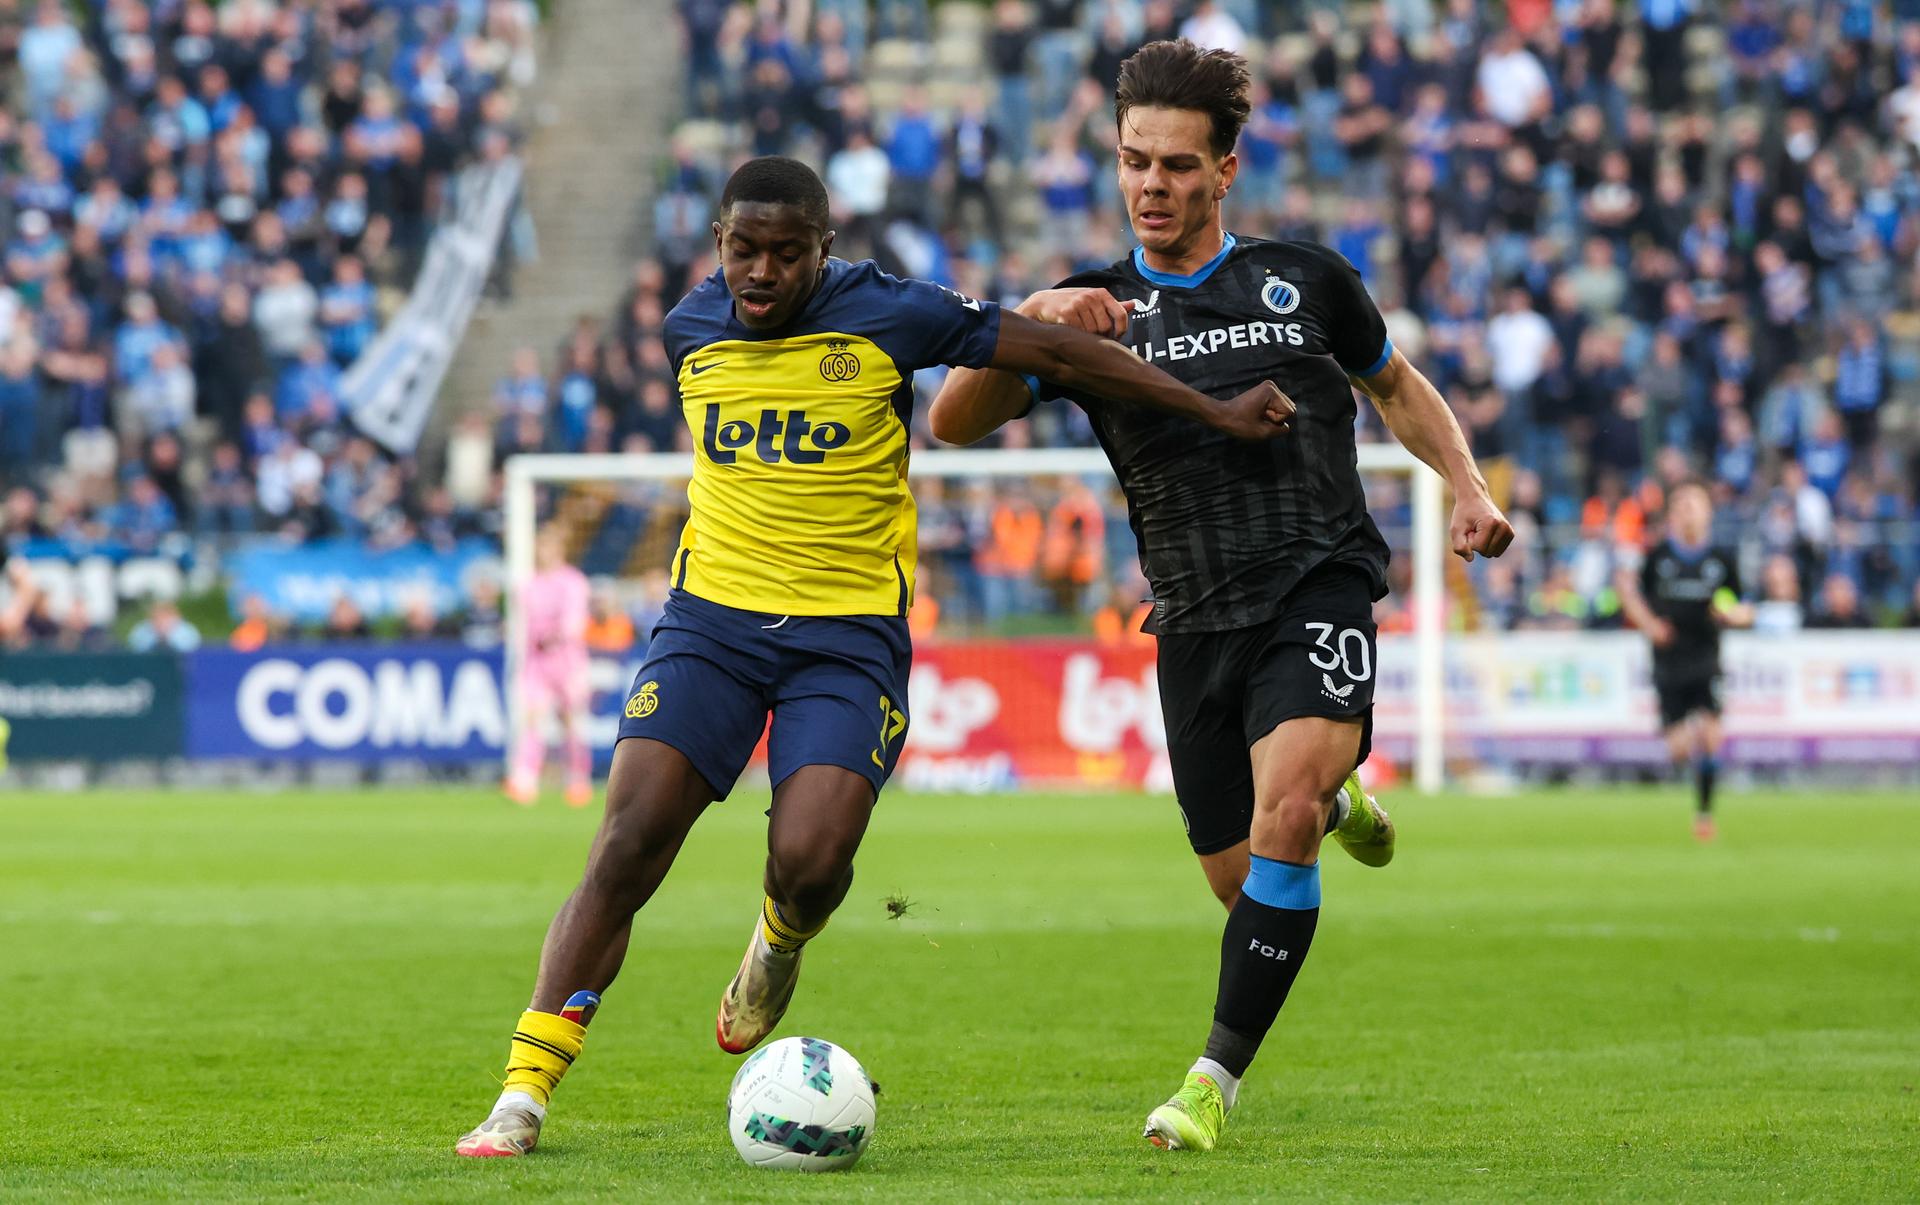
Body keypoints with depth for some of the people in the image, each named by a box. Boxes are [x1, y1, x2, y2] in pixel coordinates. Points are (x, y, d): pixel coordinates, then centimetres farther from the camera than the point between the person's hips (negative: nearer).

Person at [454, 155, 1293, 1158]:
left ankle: (779, 944, 20)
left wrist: (1218, 413, 1)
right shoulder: (690, 330, 4)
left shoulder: (886, 317, -7)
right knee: (627, 846, -15)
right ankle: (522, 1096, -13)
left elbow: (1056, 353, -2)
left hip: (850, 633, -2)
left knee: (810, 862, -20)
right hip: (710, 619, 2)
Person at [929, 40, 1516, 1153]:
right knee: (1242, 883, 7)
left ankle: (1215, 1083, -20)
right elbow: (954, 423, -5)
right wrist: (1030, 320, -22)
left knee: (1282, 819, -27)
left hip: (1320, 589, -3)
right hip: (1196, 622, 3)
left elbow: (1396, 385, 25)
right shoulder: (1096, 310, 7)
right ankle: (1337, 802, 44)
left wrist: (1469, 489, 9)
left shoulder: (1304, 280, 7)